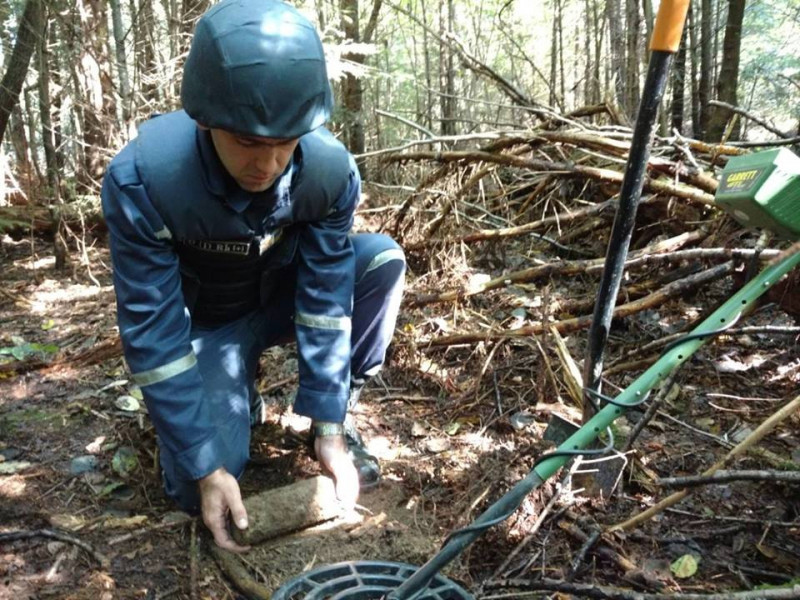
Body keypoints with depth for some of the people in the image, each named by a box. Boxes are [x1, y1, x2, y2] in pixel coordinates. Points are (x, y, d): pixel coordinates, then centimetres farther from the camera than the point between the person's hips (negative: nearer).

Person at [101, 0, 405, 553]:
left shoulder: (331, 170, -28)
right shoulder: (141, 179, -35)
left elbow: (327, 299, -22)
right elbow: (152, 333, -29)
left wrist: (328, 427, -21)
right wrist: (205, 466, -29)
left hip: (283, 296, 3)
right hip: (205, 322, -2)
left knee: (384, 260, -24)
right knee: (199, 490, -18)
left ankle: (340, 413, -5)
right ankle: (238, 397, 16)